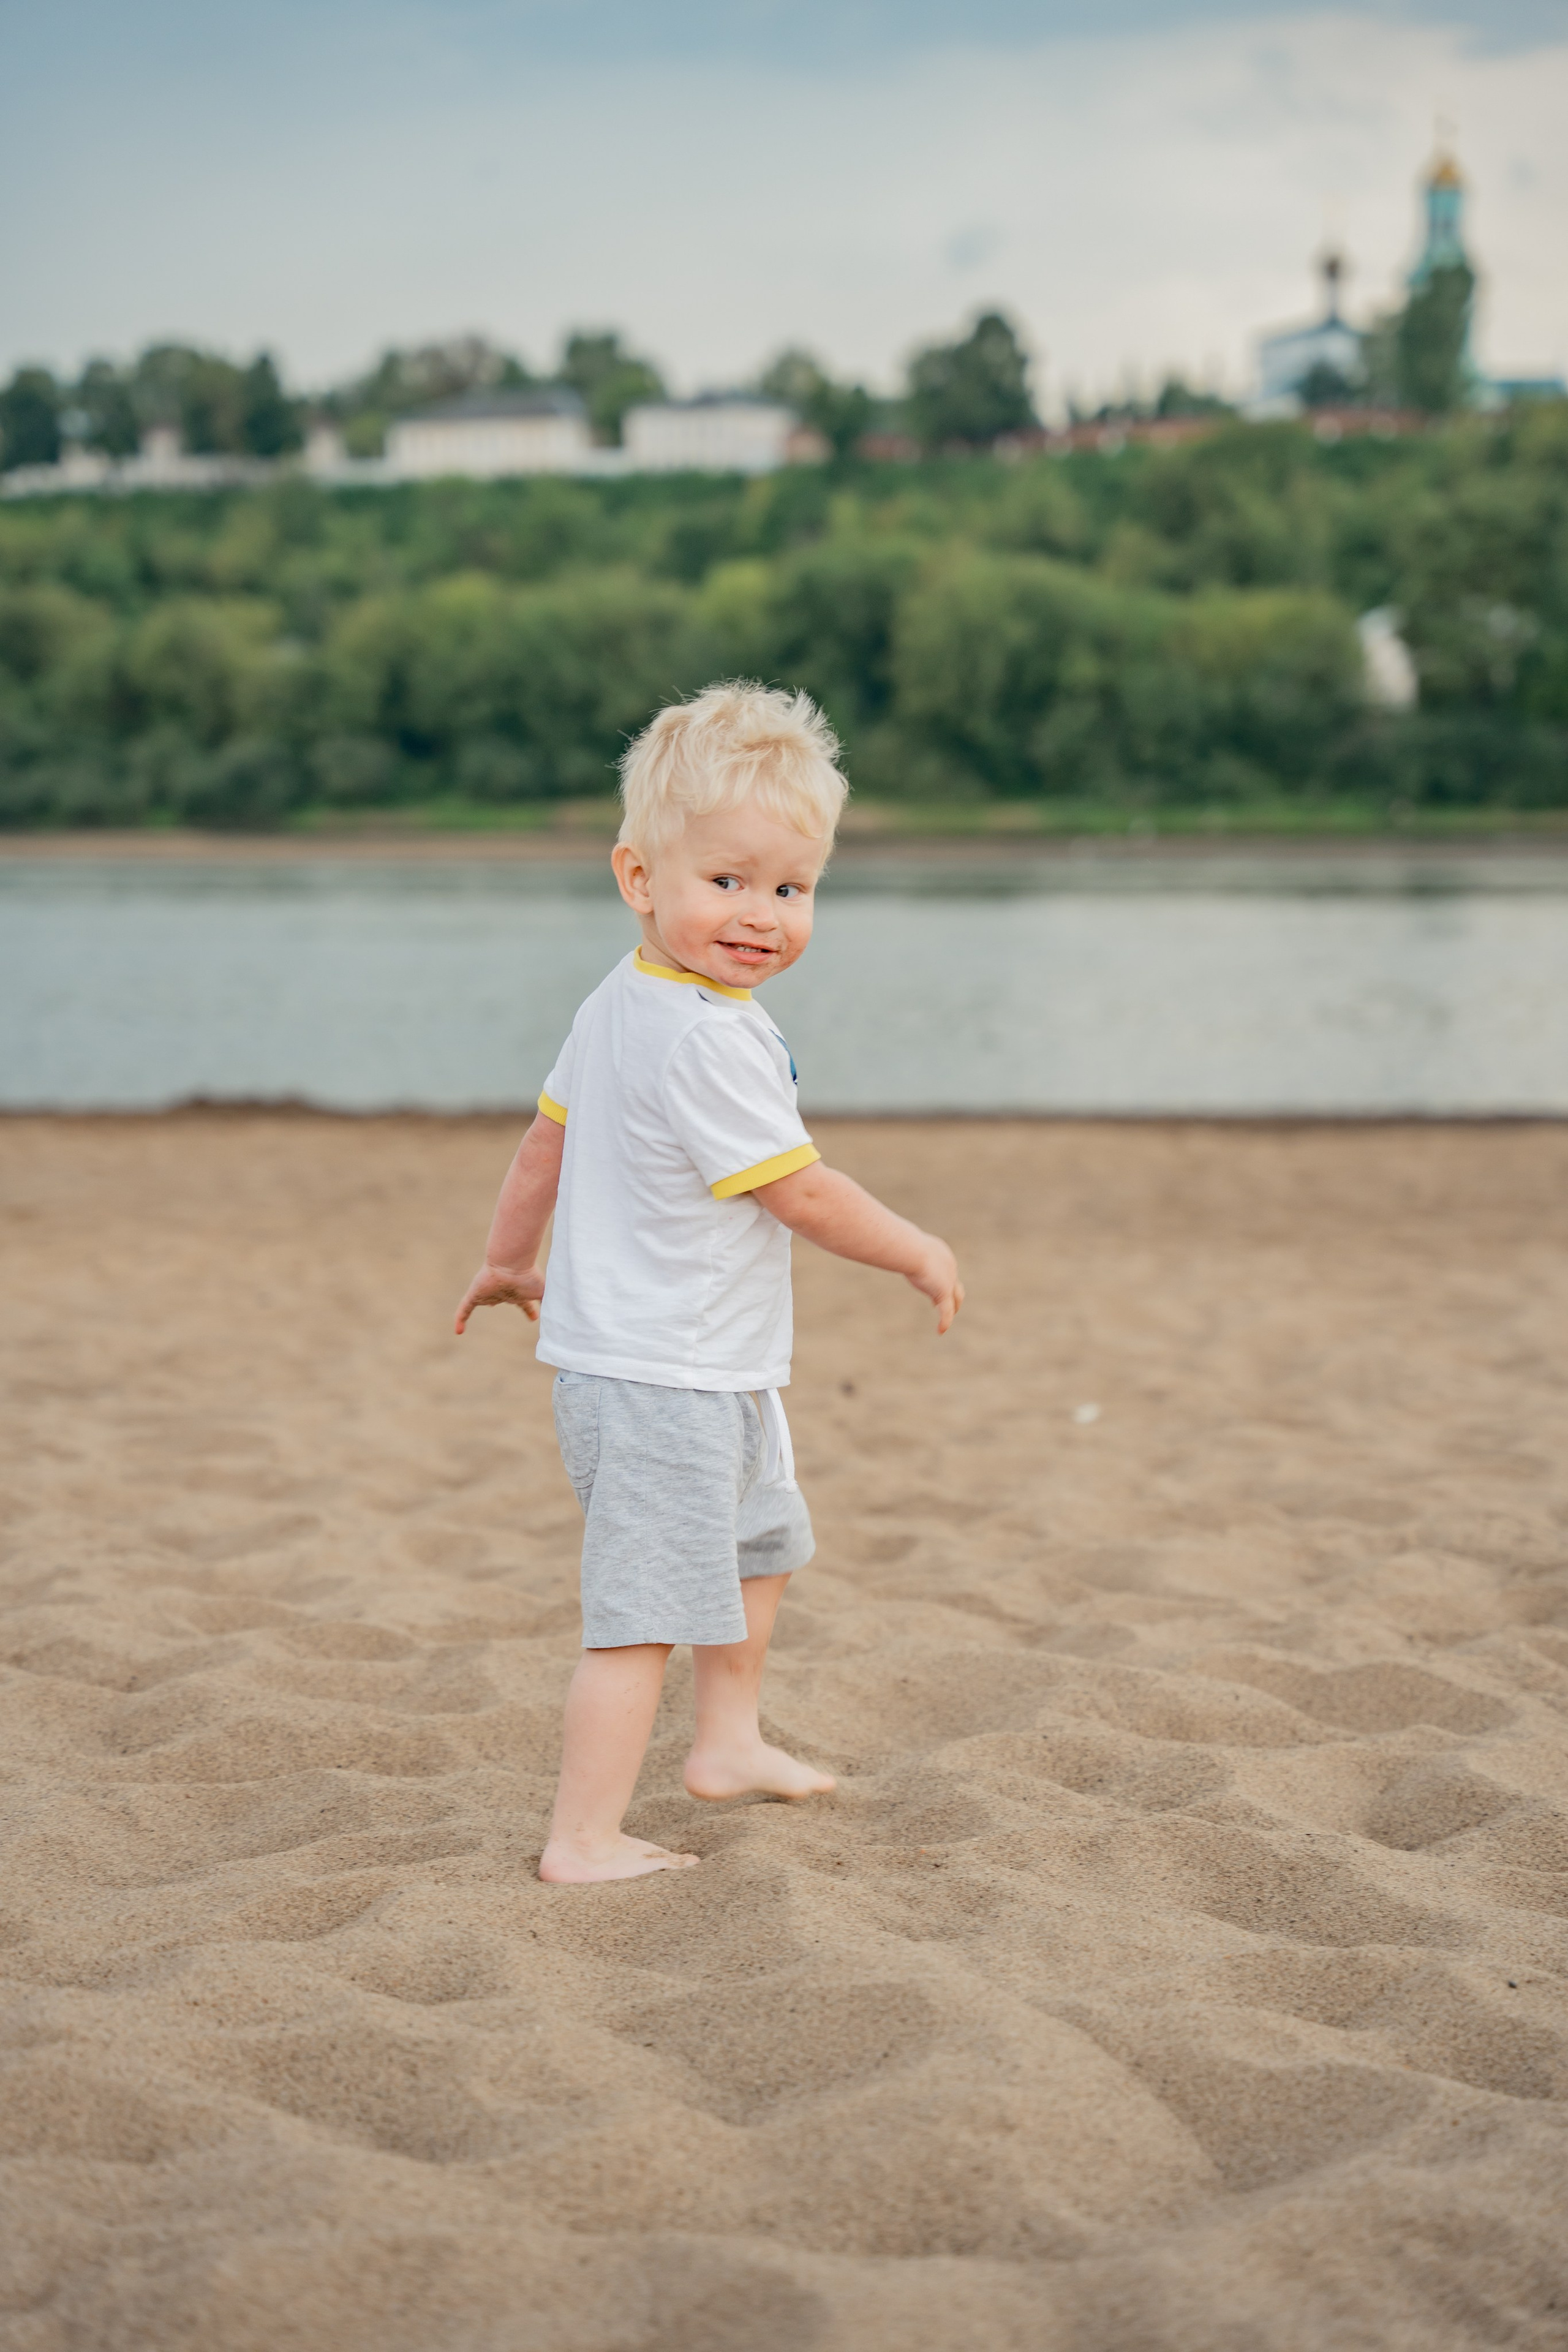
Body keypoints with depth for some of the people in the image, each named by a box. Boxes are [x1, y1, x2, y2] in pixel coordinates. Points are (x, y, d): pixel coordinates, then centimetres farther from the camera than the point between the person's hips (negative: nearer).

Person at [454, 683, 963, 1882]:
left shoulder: (618, 1005, 5)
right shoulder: (711, 1040, -26)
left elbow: (548, 1133, 17)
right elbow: (803, 1195, -20)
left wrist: (510, 1256, 31)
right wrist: (920, 1252, -5)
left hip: (711, 1376, 11)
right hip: (664, 1384, -11)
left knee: (763, 1537, 30)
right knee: (645, 1608, -6)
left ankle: (730, 1741, 46)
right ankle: (585, 1840, 0)